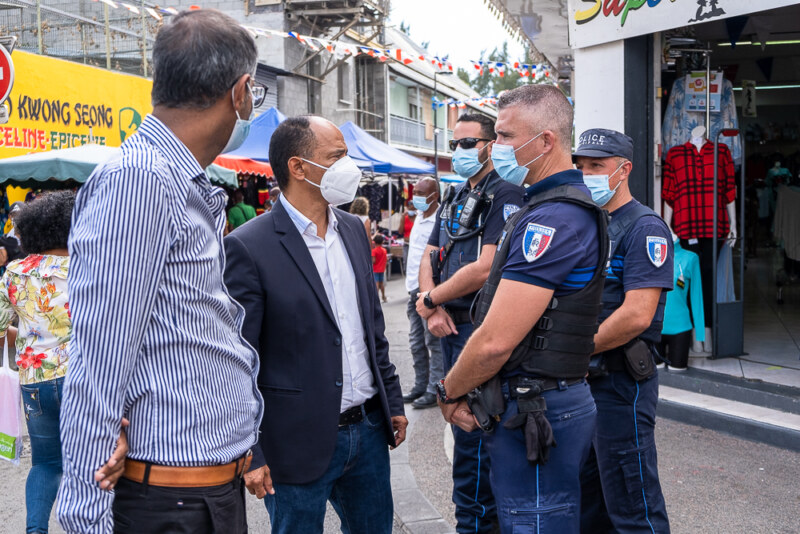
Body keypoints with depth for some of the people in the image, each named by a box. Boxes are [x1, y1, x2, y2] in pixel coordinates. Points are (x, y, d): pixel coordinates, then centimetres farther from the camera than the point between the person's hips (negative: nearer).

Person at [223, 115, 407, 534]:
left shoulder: (353, 230, 8)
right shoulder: (248, 248, -14)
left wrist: (392, 401, 15)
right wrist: (249, 455, -14)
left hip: (369, 429, 7)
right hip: (300, 444, -6)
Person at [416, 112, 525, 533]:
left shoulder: (504, 195, -12)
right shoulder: (453, 200, 15)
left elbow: (486, 268, -21)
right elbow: (429, 258, 13)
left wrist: (429, 300, -11)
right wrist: (435, 308, -7)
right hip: (450, 326, 9)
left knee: (472, 436, -5)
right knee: (461, 423, 17)